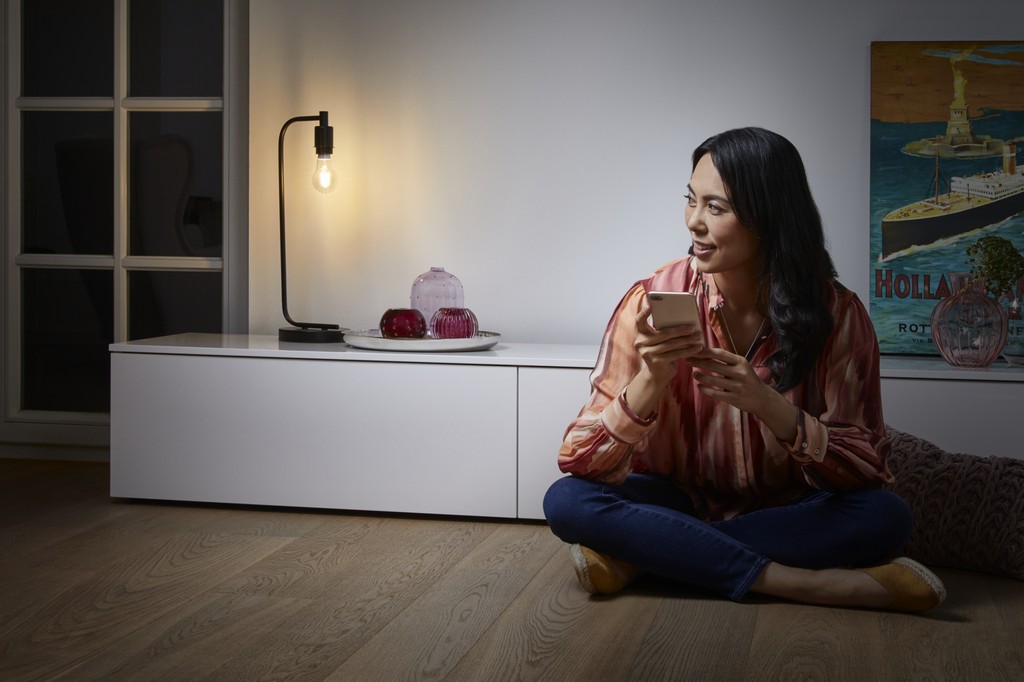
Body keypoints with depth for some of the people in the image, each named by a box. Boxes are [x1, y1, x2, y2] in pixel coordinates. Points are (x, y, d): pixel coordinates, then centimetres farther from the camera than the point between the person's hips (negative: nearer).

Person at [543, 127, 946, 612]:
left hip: (784, 511, 1)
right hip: (676, 503, 0)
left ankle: (639, 557, -24)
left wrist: (768, 405, -30)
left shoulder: (836, 313, -12)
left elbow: (866, 469, -15)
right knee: (565, 502, -28)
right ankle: (801, 584, -28)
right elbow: (581, 464, -16)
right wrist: (651, 380, -35)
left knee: (886, 517, -29)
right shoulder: (653, 301, -13)